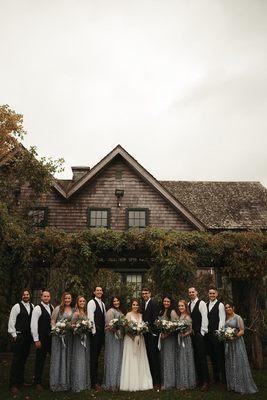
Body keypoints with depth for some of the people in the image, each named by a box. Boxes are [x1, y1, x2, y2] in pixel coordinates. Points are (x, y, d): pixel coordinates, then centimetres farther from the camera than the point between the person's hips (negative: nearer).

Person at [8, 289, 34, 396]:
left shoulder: (32, 307, 7)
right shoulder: (16, 307, -7)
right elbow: (11, 321, -7)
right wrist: (13, 334, -9)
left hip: (28, 336, 5)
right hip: (19, 336, -5)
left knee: (23, 359, 13)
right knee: (16, 360, -2)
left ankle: (20, 380, 25)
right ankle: (13, 385, 4)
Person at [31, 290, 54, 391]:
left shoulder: (52, 307, 8)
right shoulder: (37, 308, -11)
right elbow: (33, 325, -13)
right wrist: (36, 340, -15)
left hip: (51, 337, 6)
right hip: (42, 339, -5)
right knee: (40, 360, 5)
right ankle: (38, 382, 22)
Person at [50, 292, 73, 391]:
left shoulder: (73, 310, 6)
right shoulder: (58, 308, -4)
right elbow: (52, 321, -2)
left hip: (69, 336, 4)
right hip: (59, 335, -4)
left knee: (67, 358, 10)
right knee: (58, 358, 3)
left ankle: (66, 382, 22)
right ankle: (57, 383, 13)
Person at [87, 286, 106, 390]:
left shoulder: (103, 304, 16)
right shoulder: (91, 302, -8)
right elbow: (90, 317, -14)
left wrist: (104, 330, 13)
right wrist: (93, 331, -16)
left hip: (102, 332, 7)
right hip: (95, 332, -7)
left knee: (96, 356, 14)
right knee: (93, 357, -3)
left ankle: (95, 379, 22)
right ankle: (94, 382, 1)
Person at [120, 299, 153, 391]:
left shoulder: (141, 315, 12)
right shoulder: (128, 314, -4)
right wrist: (134, 336, -19)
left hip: (140, 339, 5)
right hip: (130, 338, -5)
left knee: (140, 360, 7)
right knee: (131, 360, -4)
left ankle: (141, 382, 15)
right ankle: (131, 384, 2)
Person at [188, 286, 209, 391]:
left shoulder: (201, 303, -7)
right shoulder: (188, 304, 11)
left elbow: (204, 318, -11)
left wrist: (202, 332, -12)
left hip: (199, 333, -6)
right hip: (191, 333, 6)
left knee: (202, 357, -4)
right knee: (196, 357, 9)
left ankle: (205, 382, 3)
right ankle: (199, 379, 19)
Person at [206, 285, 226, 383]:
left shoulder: (220, 305, -6)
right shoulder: (206, 305, 10)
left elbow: (222, 320, -9)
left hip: (217, 333, -5)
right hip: (208, 333, 5)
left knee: (219, 355, 0)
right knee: (212, 355, 12)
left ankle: (223, 377, 13)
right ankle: (215, 376, 25)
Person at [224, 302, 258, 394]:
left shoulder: (237, 317, -5)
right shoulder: (225, 318, 11)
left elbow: (242, 331, -10)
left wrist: (234, 336, -23)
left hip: (236, 342, -6)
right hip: (227, 343, 6)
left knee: (238, 362, -3)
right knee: (229, 364, 10)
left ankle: (242, 386, 7)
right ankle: (232, 385, 20)